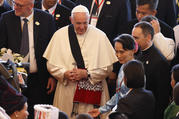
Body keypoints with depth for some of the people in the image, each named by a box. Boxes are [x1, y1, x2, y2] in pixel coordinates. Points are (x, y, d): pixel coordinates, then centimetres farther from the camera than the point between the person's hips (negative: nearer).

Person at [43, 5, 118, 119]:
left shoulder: (99, 36, -2)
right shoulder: (60, 35, 2)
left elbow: (108, 66, -2)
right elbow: (51, 64, 4)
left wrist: (87, 74, -13)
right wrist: (64, 74, -13)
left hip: (92, 91, -1)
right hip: (67, 89, 1)